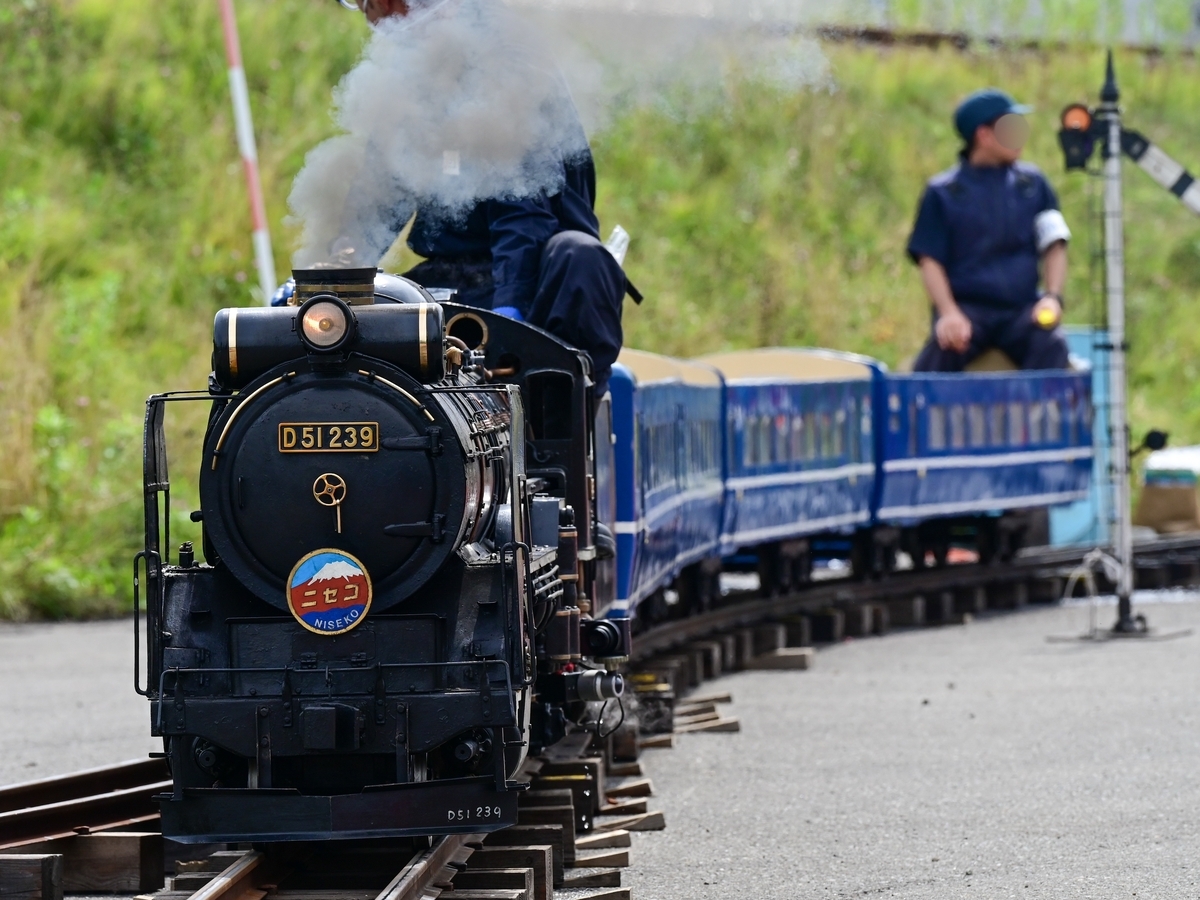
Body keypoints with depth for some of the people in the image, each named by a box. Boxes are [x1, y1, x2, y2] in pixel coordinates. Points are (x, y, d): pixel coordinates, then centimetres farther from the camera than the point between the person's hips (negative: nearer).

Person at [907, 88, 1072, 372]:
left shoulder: (1032, 183, 13)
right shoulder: (943, 192, 5)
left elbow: (1054, 245, 12)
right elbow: (930, 260, 2)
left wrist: (1052, 297, -7)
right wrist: (948, 313, -15)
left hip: (1022, 309, 2)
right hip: (966, 307, -2)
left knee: (1051, 345, -28)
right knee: (945, 346, -32)